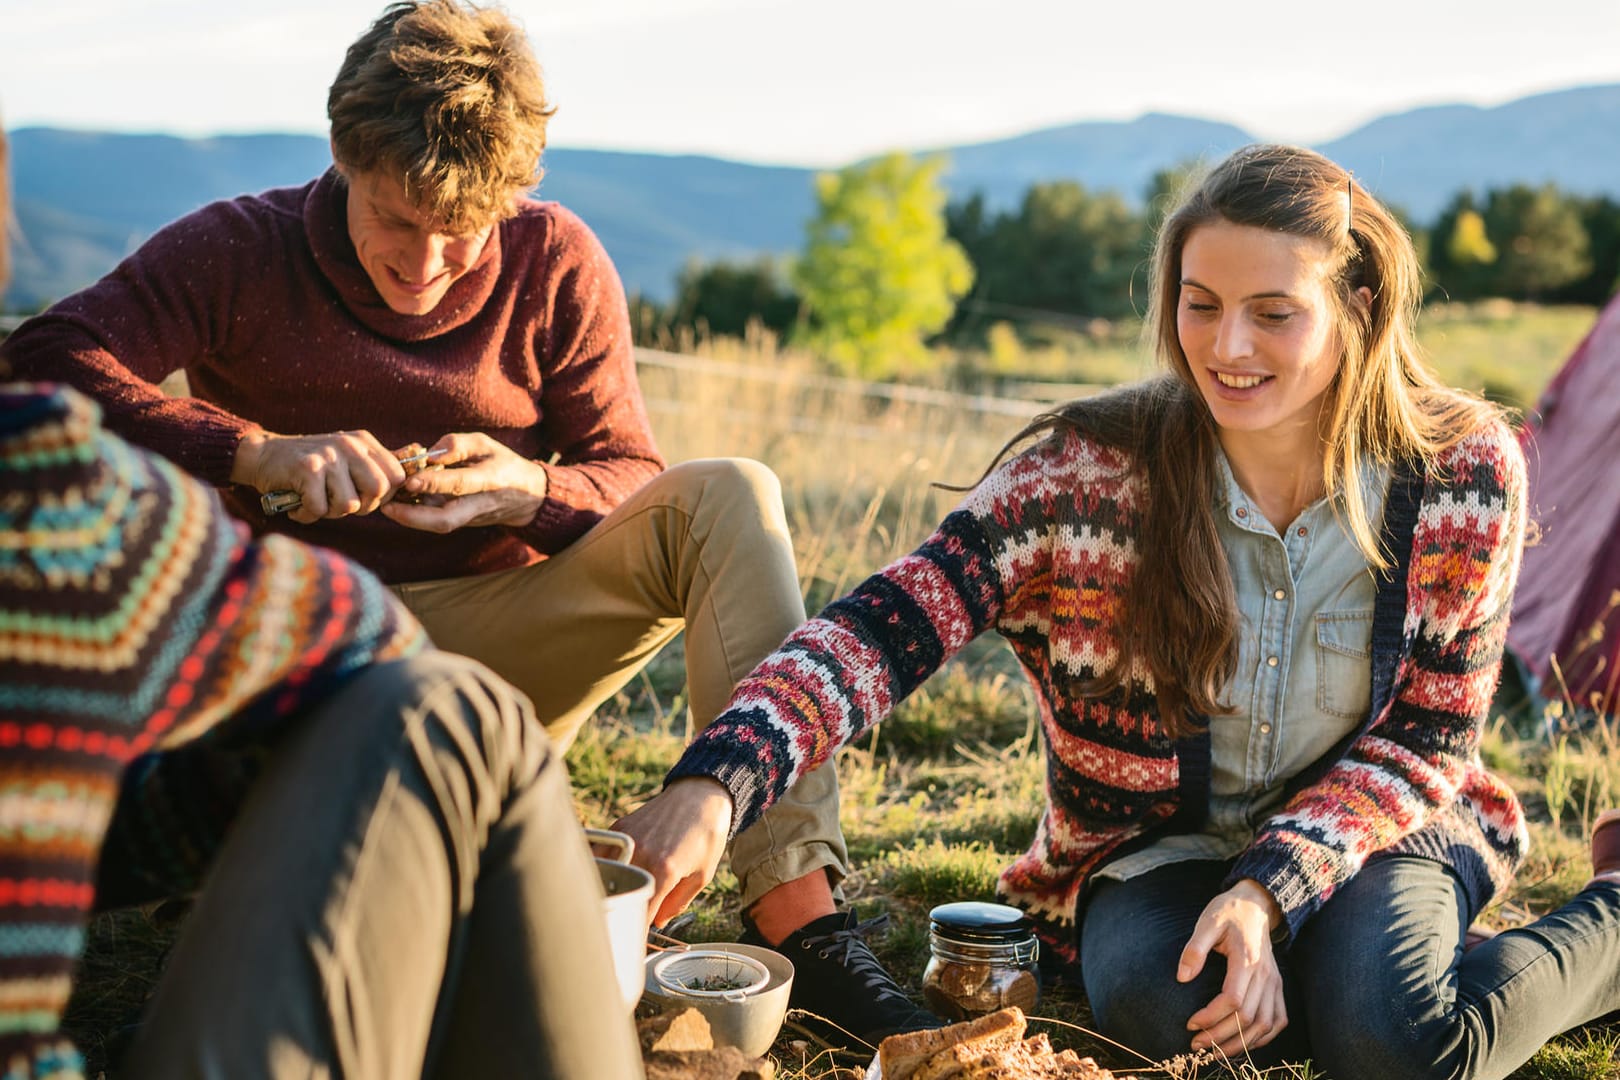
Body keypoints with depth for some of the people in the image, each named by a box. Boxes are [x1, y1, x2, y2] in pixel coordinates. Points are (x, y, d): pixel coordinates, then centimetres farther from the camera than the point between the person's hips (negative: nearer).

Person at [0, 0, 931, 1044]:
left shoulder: (558, 262, -2)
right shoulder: (240, 251, -7)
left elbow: (631, 478, 0)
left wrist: (529, 490, -25)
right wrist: (254, 453, -33)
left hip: (501, 632, 2)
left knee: (728, 496, -20)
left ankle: (801, 918, -30)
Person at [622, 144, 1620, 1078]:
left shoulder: (1466, 472, -13)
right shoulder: (1092, 470, -18)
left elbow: (1427, 738, -8)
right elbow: (889, 627, -25)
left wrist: (1267, 892, -24)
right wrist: (717, 780, -42)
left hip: (1379, 831, 0)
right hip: (1158, 851, 1)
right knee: (1154, 996, -32)